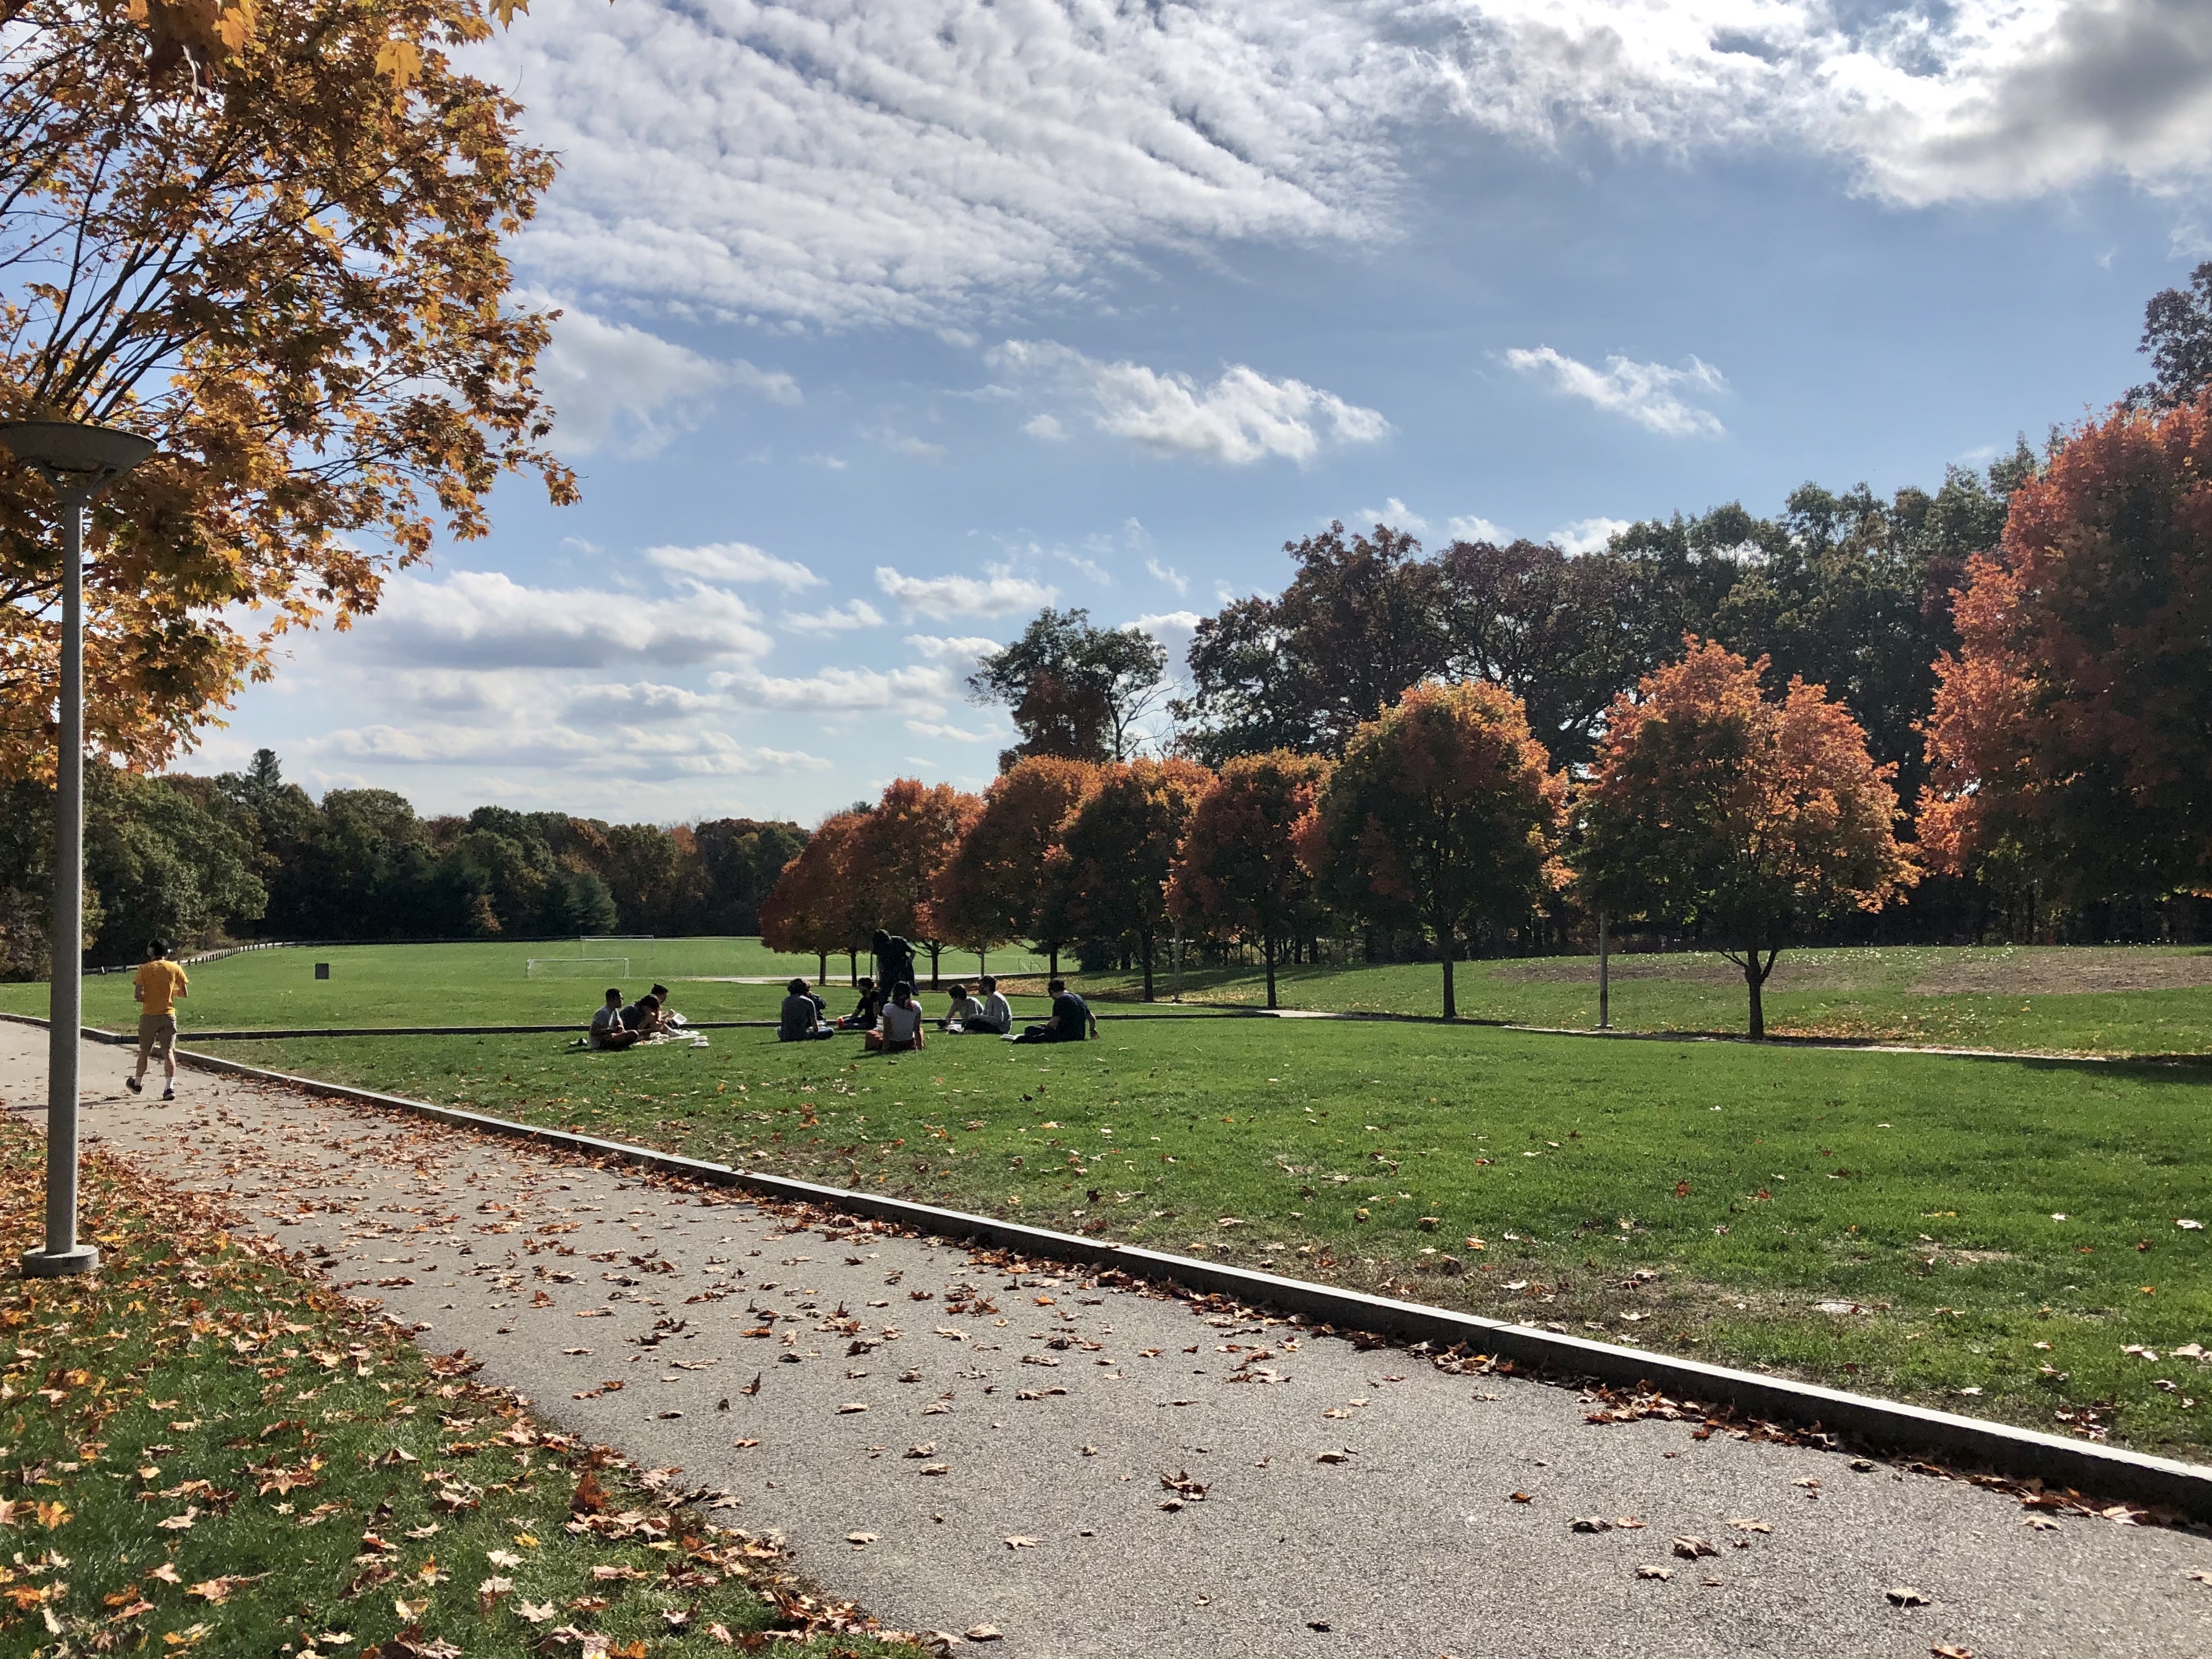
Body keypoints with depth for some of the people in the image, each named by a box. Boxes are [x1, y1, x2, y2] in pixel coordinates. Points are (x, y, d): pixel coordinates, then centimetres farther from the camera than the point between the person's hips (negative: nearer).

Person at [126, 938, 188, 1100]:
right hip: (168, 1015, 1)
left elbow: (137, 995, -12)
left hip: (149, 1015, 0)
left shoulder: (145, 969, -4)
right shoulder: (175, 968, 0)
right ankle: (169, 1087, -15)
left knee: (144, 1052, 15)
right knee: (168, 1052, -3)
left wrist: (148, 999, 9)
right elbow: (185, 994, 2)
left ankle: (138, 1084, 32)